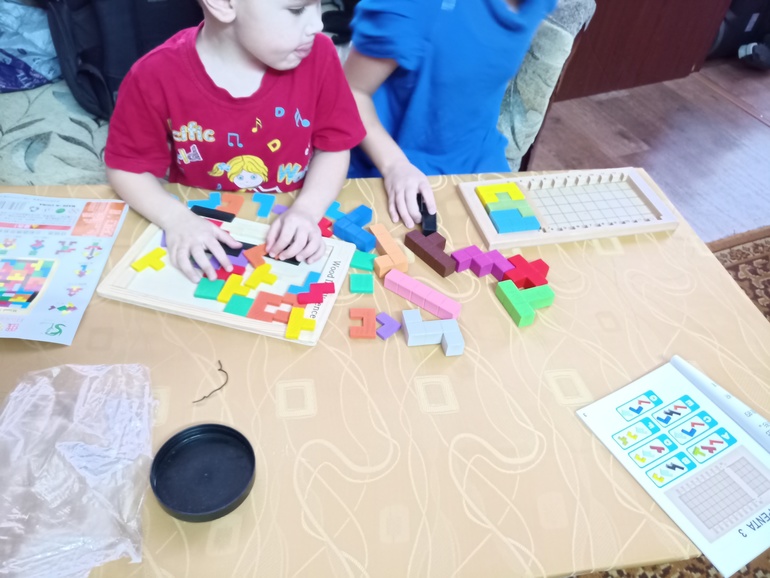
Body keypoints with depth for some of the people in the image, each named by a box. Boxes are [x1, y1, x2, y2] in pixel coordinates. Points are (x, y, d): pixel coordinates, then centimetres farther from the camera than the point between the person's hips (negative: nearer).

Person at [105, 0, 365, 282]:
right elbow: (126, 167, -6)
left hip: (291, 235, 1)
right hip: (202, 232, -1)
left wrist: (306, 210, -24)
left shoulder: (317, 55, -17)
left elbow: (333, 147, -7)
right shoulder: (157, 76, -20)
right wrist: (177, 218, -24)